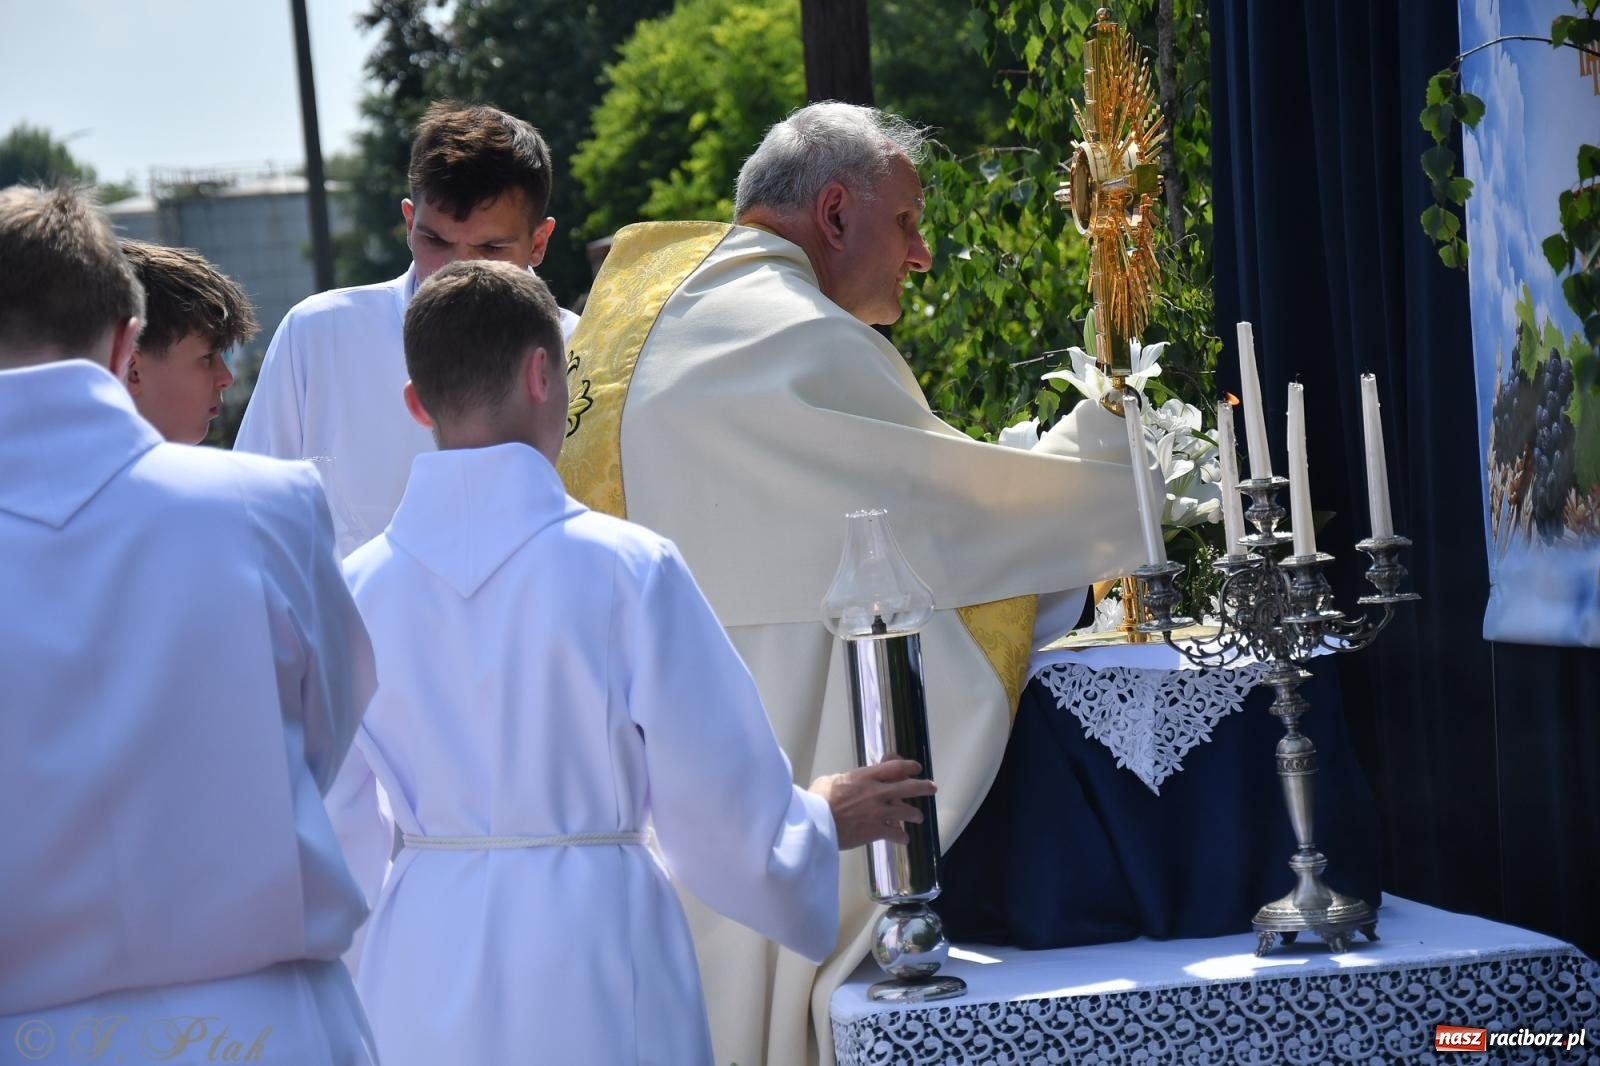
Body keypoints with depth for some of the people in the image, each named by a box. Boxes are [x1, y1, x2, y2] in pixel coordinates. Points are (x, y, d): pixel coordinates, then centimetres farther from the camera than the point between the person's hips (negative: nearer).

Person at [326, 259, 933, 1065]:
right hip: (587, 972, -3)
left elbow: (348, 837, 8)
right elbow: (719, 811, -6)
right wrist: (822, 821, 14)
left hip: (418, 981, 4)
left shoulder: (357, 586, -1)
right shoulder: (628, 568, -11)